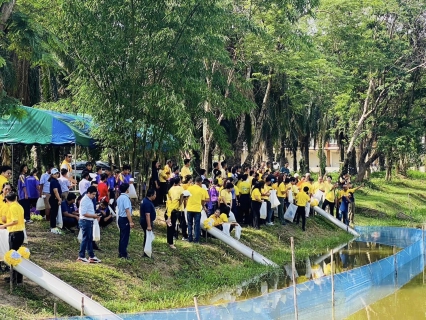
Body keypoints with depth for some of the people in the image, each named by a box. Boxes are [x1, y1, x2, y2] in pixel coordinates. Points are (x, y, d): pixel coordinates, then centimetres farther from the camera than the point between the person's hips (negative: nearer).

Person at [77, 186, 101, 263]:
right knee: (85, 239, -4)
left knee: (90, 239, 13)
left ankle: (91, 256, 20)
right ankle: (81, 256, 4)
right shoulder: (85, 200, -17)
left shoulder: (89, 200, 14)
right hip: (85, 221, -10)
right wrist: (93, 216, -19)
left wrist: (95, 216, 8)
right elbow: (84, 213, -23)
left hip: (89, 221, 10)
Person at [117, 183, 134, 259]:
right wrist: (131, 222, -22)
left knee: (122, 236, 17)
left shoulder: (119, 198, 10)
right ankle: (124, 254, 2)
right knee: (125, 237, -2)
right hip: (125, 219, -9)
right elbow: (127, 211, -23)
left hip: (120, 218, 9)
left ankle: (121, 253, 24)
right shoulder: (125, 198, -19)